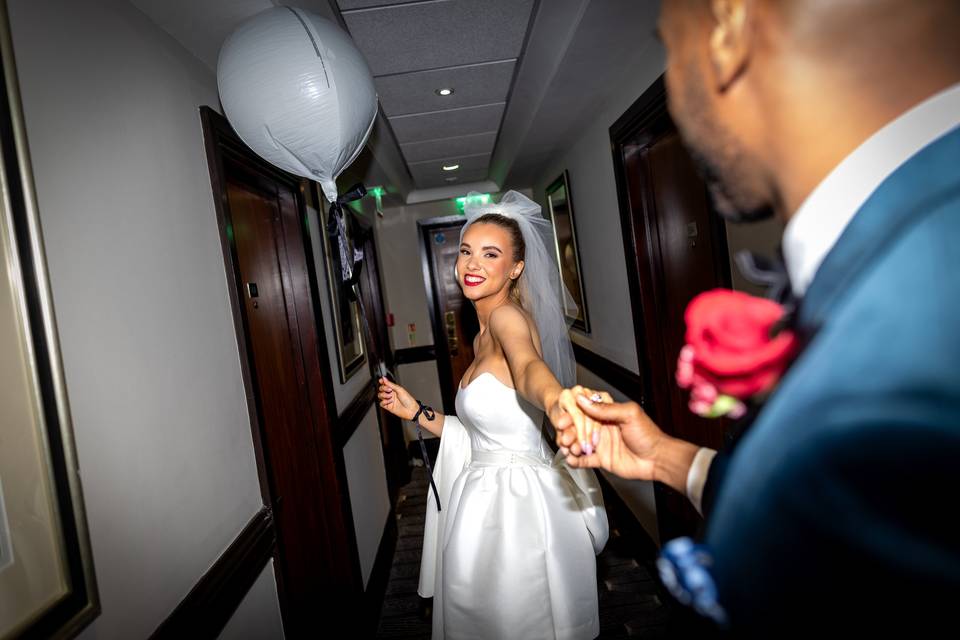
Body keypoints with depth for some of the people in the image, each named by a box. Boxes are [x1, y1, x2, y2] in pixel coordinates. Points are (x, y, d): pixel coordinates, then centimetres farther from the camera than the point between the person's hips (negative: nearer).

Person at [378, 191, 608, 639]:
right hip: (482, 499, 9)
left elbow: (528, 364, -39)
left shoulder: (509, 315, -14)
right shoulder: (482, 339, 12)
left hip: (520, 500, -9)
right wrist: (416, 412, 11)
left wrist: (556, 400, -60)